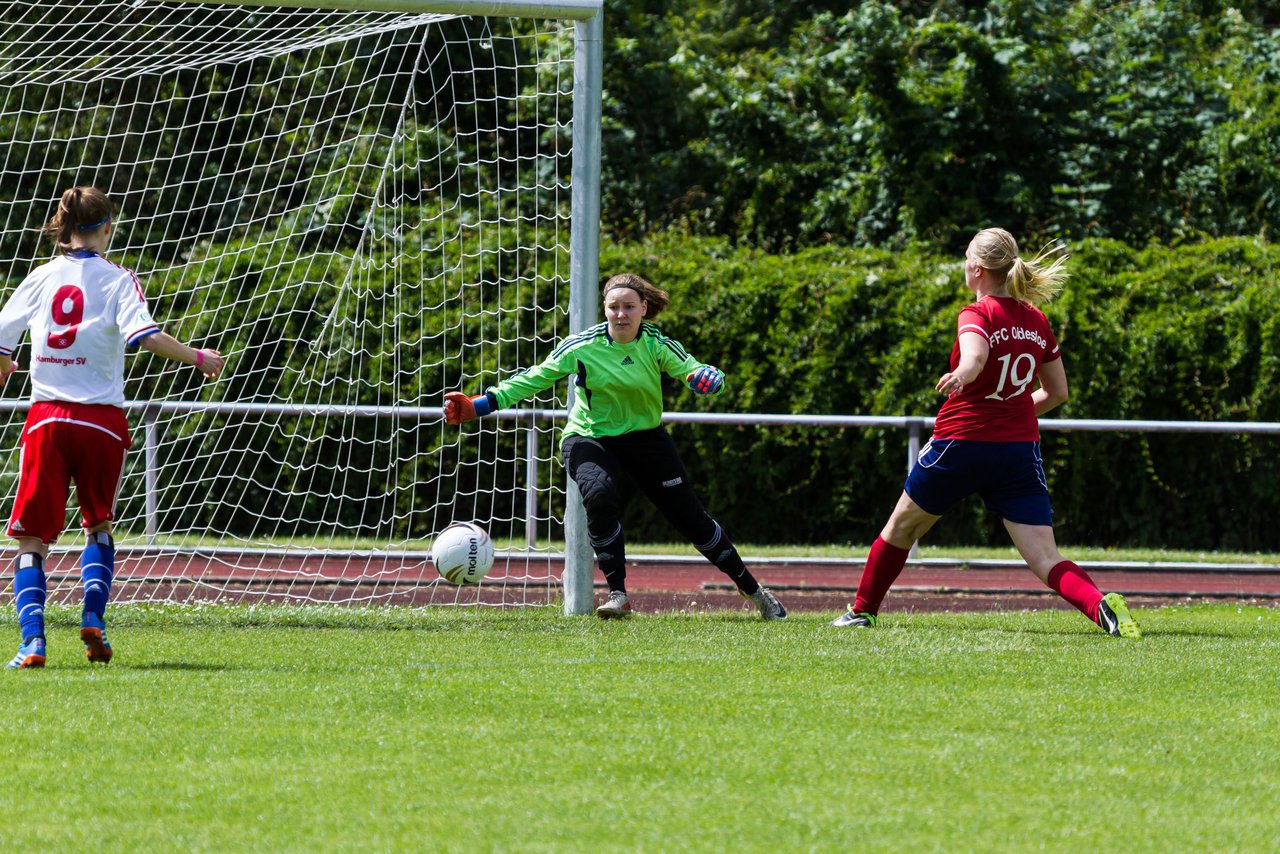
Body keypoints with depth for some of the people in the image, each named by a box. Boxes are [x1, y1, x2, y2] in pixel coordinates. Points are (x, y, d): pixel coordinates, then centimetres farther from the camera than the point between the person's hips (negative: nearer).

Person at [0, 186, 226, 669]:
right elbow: (145, 335, -16)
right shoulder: (116, 279, 0)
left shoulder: (41, 277, 7)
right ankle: (93, 615, 2)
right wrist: (197, 359, -3)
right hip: (101, 419, -1)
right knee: (98, 523, 21)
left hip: (47, 418, 1)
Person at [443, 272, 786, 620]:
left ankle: (751, 589, 22)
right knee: (600, 496, -33)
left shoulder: (655, 344, -13)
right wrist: (477, 406, -18)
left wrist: (706, 377, -46)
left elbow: (692, 370, -20)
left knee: (691, 518, 2)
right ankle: (617, 595, -23)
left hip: (646, 437, 1)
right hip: (590, 439, -1)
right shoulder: (582, 347, -16)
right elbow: (534, 379, -11)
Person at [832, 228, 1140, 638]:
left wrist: (958, 376, -54)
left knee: (902, 526, 22)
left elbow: (974, 358, -33)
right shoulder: (1036, 321, 8)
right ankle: (1101, 604, -33)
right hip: (1021, 449, 4)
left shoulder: (977, 316, -9)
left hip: (962, 442, -4)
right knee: (1046, 561, -6)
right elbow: (1057, 391, 17)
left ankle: (862, 611, 36)